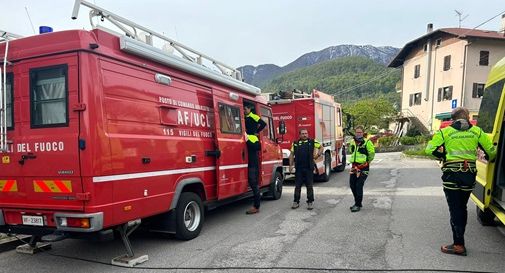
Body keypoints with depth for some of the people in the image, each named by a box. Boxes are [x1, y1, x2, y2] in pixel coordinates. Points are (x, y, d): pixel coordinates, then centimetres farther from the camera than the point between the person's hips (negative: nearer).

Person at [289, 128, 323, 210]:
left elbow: (321, 147, 16)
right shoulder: (295, 143, 8)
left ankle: (310, 202, 15)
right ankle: (296, 202, 17)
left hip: (309, 168, -1)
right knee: (297, 186, 8)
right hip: (298, 168, 1)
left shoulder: (312, 142, 5)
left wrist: (318, 154, 0)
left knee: (309, 186, 5)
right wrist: (290, 165, 3)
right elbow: (292, 155, 10)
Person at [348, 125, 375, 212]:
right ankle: (357, 202, 27)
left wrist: (366, 162, 4)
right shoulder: (352, 142, 9)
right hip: (354, 167, 6)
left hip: (363, 167, -6)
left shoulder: (367, 142, -9)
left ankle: (358, 205, 3)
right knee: (352, 185, 10)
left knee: (359, 186, -8)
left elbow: (372, 154, -2)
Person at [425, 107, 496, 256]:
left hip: (451, 175, -3)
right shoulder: (477, 131, 8)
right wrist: (489, 159, 31)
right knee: (462, 208, 18)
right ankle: (459, 239, 28)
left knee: (455, 210, 2)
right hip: (469, 175, 4)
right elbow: (491, 151, 9)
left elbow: (430, 149, -8)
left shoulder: (445, 132, 0)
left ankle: (459, 245, 2)